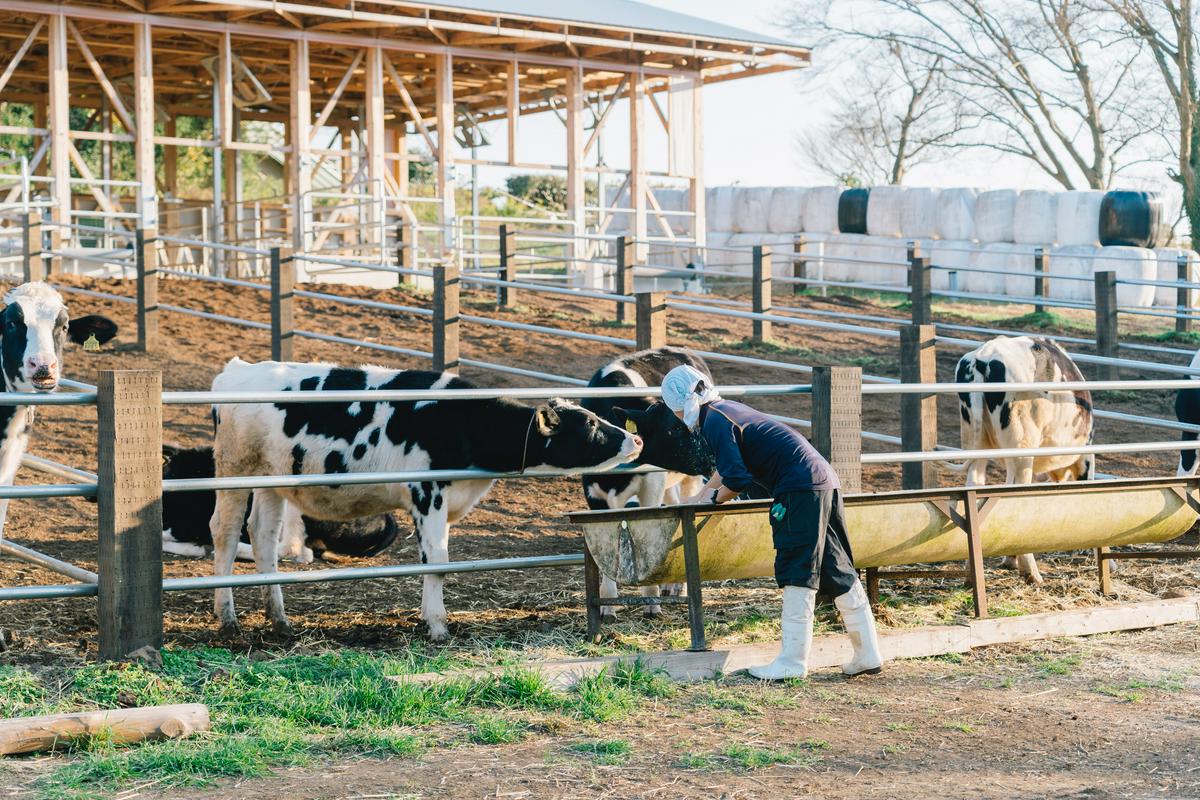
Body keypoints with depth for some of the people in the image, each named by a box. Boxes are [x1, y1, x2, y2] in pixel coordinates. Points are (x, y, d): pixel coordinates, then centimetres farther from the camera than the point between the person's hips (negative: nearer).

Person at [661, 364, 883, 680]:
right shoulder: (727, 409, 21)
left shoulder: (714, 421, -8)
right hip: (825, 481, 9)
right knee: (839, 572, 11)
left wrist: (714, 498, 4)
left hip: (800, 490, -9)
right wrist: (699, 498, 40)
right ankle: (868, 655, 14)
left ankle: (792, 661, -3)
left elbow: (737, 480, -15)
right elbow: (730, 465, 38)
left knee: (797, 574, -6)